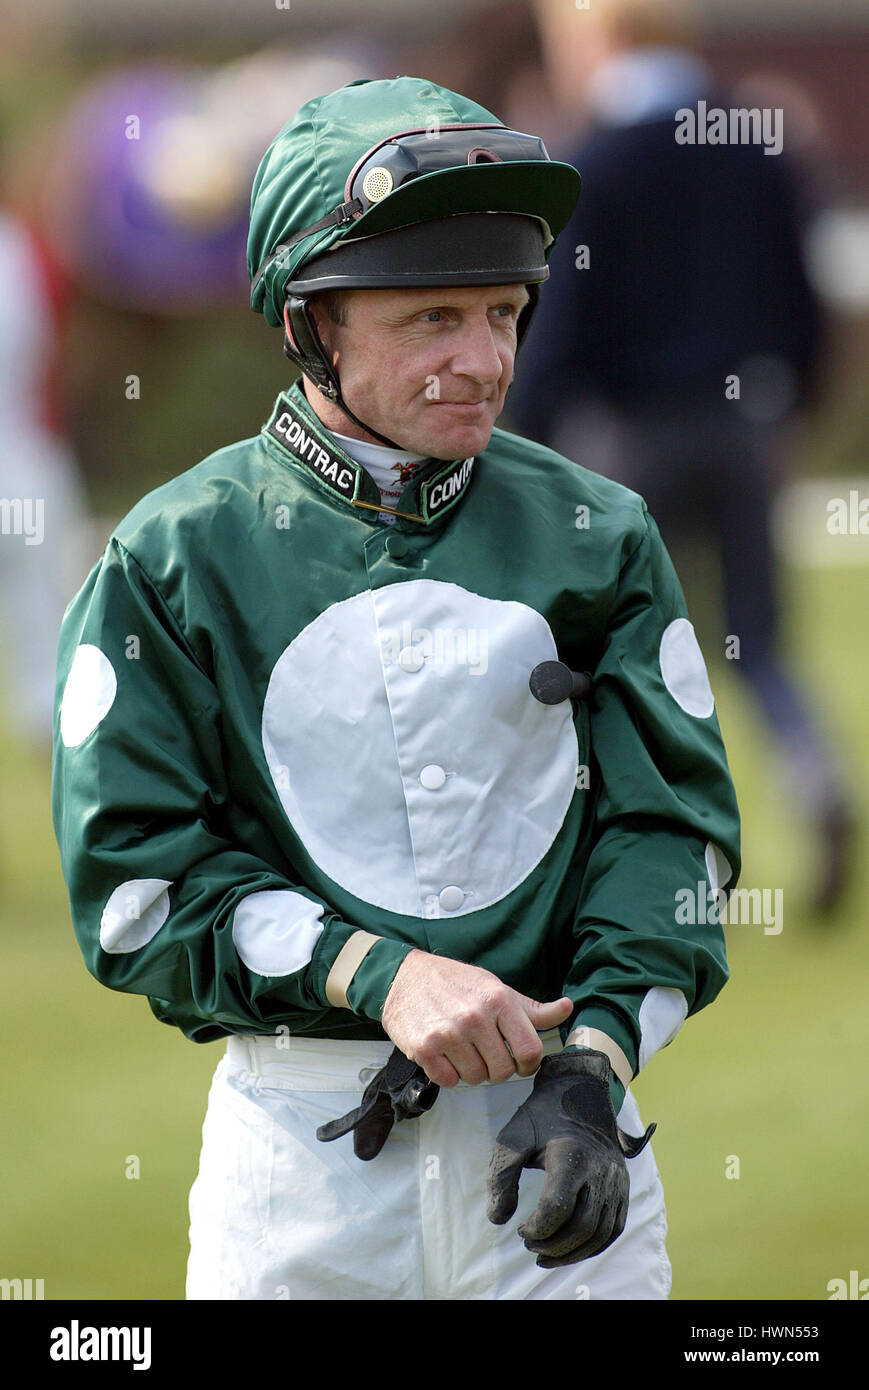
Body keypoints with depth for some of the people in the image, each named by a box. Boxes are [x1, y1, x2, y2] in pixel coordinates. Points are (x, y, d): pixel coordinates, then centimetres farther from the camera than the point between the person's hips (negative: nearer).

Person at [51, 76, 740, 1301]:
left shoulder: (596, 535, 6)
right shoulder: (174, 557, -1)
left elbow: (672, 819, 2)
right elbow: (132, 874, -4)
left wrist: (593, 1063, -12)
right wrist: (380, 974, -15)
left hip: (563, 1123, 2)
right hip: (304, 1141, -1)